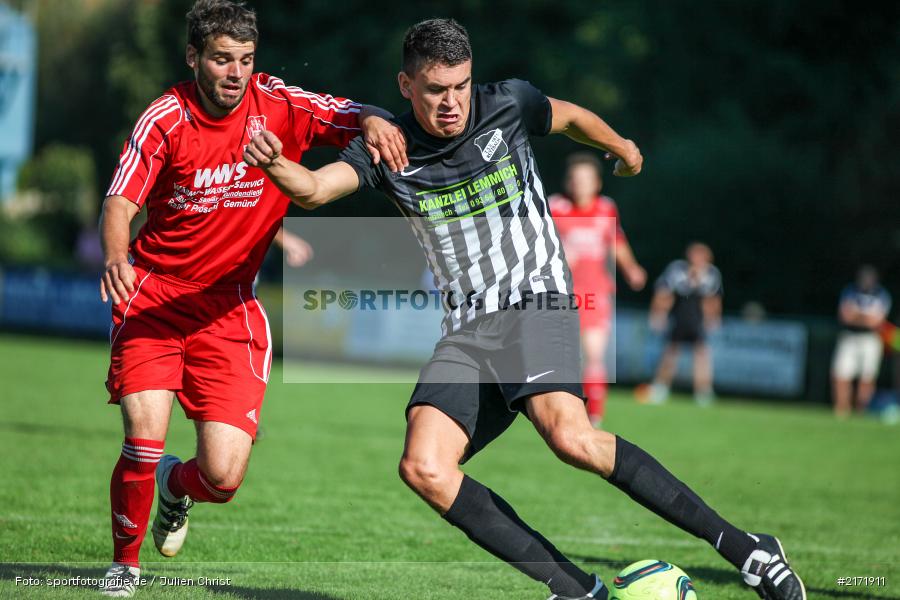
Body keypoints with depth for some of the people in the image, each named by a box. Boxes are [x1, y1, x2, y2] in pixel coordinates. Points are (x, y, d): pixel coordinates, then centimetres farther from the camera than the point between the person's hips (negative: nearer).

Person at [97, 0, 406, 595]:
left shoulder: (280, 105, -4)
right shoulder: (166, 118, -8)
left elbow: (357, 117, -1)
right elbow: (120, 203, -15)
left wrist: (374, 121, -27)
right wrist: (117, 258, -37)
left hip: (229, 307, 1)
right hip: (153, 296, -1)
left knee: (224, 478, -8)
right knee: (144, 439, -19)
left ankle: (178, 485, 31)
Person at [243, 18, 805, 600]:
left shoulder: (507, 105, 0)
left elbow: (571, 116, 21)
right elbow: (313, 188, -10)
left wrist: (624, 150, 38)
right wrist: (273, 162, -32)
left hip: (537, 304, -4)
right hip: (466, 332, 4)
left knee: (569, 434, -31)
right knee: (424, 468, -19)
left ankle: (742, 546, -26)